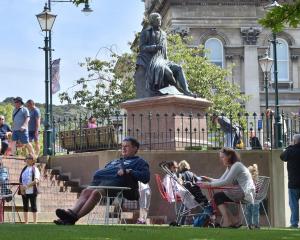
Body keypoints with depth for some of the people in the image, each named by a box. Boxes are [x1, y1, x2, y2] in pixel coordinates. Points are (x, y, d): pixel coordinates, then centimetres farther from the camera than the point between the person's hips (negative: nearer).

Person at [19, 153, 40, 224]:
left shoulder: (35, 169, -3)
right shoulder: (24, 169, 16)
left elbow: (36, 180, -15)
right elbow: (20, 180, 14)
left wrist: (27, 186, -23)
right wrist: (21, 187, -5)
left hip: (32, 191, -6)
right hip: (24, 191, 6)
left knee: (33, 206, -3)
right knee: (25, 206, 7)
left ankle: (35, 222, 1)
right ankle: (26, 222, 12)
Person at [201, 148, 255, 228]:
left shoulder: (237, 165, -12)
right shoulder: (230, 167, 18)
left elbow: (226, 182, -20)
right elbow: (221, 180, 15)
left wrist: (210, 184, -19)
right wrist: (208, 179, 2)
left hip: (246, 194, -10)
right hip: (240, 193, 10)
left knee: (218, 196, -14)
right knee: (218, 196, 2)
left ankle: (227, 222, -12)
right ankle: (233, 221, 3)